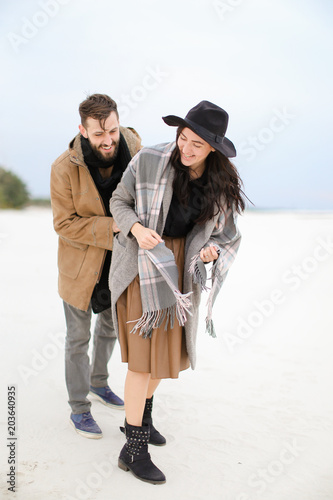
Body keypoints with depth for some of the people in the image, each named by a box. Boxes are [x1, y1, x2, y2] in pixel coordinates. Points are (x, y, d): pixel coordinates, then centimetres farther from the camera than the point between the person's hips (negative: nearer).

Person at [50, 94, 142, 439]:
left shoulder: (133, 146, -13)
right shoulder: (65, 168, -24)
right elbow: (65, 224, -20)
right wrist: (114, 227, -30)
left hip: (117, 261, 5)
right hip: (80, 264, -5)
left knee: (111, 326, 22)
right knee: (79, 338, 8)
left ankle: (98, 382, 48)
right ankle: (79, 409, 27)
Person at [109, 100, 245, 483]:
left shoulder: (223, 185, -6)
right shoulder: (149, 161, -15)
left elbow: (226, 236, 3)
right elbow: (120, 201, -3)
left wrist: (213, 250, -19)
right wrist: (137, 229, -23)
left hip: (180, 269, 5)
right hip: (142, 262, -4)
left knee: (168, 348, 14)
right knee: (143, 355, -4)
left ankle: (140, 416, 40)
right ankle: (134, 449, 11)